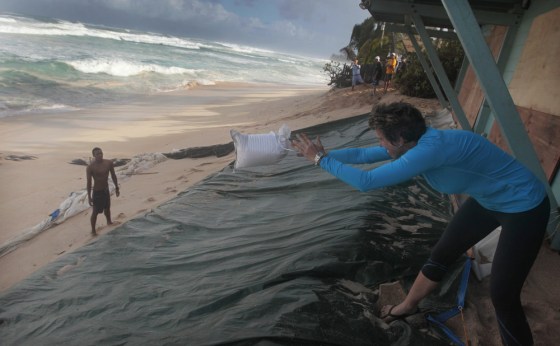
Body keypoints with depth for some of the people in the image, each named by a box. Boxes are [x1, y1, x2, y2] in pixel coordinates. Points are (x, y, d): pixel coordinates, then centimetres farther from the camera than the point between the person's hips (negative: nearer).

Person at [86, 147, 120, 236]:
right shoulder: (90, 167, -19)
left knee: (107, 208, 25)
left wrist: (117, 188, 9)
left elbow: (113, 176, 4)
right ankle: (93, 230, 17)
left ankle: (109, 221, 49)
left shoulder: (109, 163, -7)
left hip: (106, 190, 5)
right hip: (97, 192, -5)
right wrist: (89, 196, -13)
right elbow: (89, 182, -14)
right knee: (95, 212, 3)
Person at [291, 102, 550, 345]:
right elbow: (363, 154, -1)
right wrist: (323, 154, -2)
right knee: (441, 255, 15)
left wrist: (321, 159, -27)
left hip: (523, 207, -8)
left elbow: (366, 181, -37)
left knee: (502, 296, -5)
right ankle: (407, 307, 36)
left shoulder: (430, 148, -38)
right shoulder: (414, 142, -10)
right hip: (487, 200, 8)